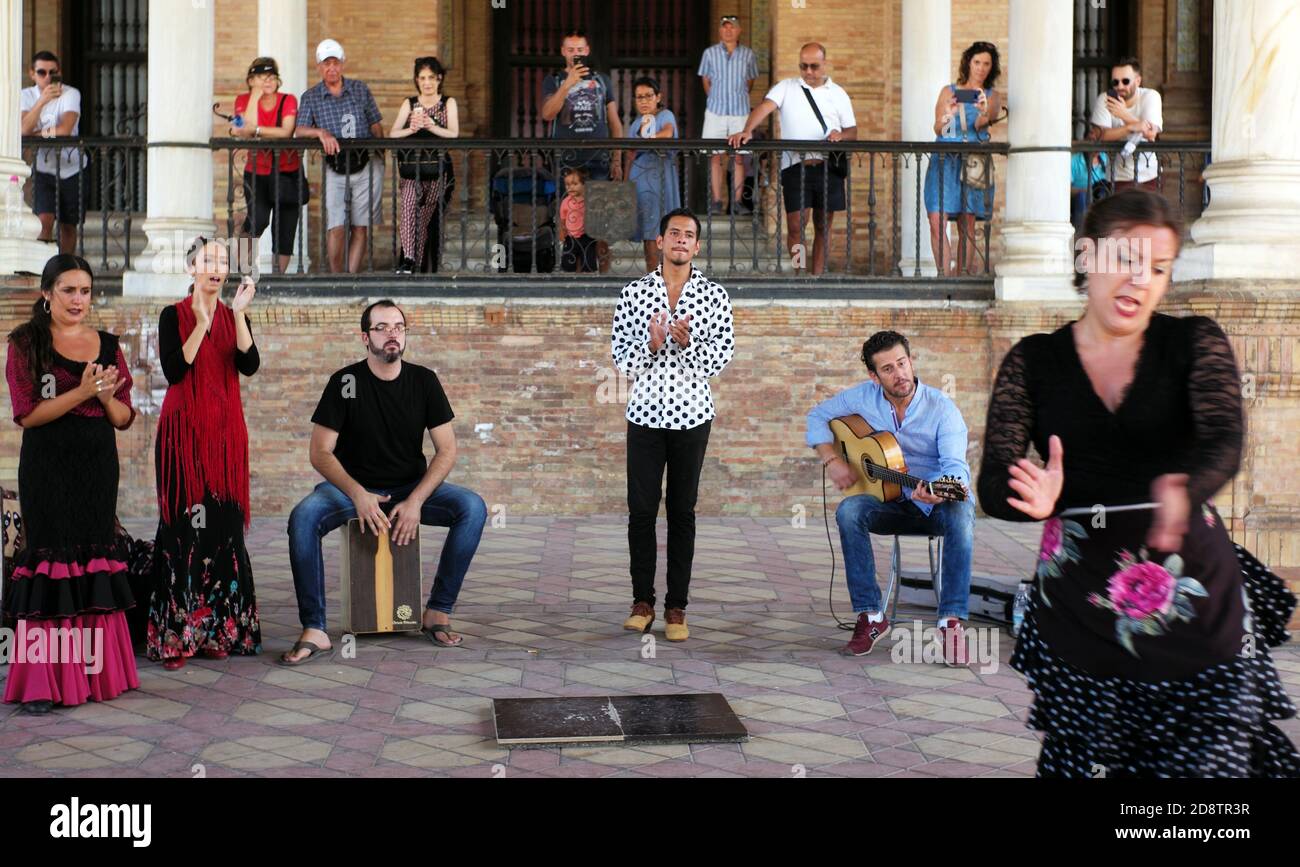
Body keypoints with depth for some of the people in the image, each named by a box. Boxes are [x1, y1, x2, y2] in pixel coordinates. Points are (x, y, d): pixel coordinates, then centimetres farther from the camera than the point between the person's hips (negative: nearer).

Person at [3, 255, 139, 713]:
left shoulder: (108, 345, 11)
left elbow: (124, 419, 11)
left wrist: (107, 396, -10)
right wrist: (82, 392, -18)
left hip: (98, 467, 4)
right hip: (48, 470, -4)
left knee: (95, 564, 5)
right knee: (51, 563, -6)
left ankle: (95, 671, 11)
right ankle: (42, 681, -2)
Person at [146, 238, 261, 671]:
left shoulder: (235, 317, 11)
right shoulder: (173, 316, 1)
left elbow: (249, 366, -6)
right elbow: (174, 371, -12)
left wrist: (238, 313, -15)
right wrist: (201, 324, -18)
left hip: (225, 431, 3)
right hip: (184, 429, -3)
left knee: (224, 524, 1)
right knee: (184, 524, -7)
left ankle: (218, 629, 8)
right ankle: (175, 634, -3)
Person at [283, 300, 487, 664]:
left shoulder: (424, 381, -2)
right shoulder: (345, 382, -8)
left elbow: (446, 450, -4)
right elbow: (320, 452, -10)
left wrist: (416, 501, -19)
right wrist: (358, 495, -27)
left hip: (411, 487, 2)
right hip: (353, 486, -1)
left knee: (473, 508, -25)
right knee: (302, 518, -32)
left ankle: (438, 614, -16)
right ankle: (314, 630, -25)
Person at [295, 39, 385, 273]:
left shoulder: (360, 89, 7)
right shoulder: (310, 97, 4)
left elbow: (375, 125, 11)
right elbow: (299, 131, -7)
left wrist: (381, 150, 2)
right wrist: (321, 132, -25)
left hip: (366, 166, 1)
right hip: (335, 170, -1)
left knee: (360, 227, 1)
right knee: (336, 228, -11)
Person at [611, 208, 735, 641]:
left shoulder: (714, 295, 2)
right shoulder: (634, 293, 3)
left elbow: (720, 357, -3)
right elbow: (621, 358, 0)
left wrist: (687, 343, -21)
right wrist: (651, 343, -19)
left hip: (691, 414, 0)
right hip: (645, 412, 0)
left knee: (683, 511, 4)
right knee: (641, 509, 2)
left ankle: (676, 607, 10)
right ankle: (642, 601, 14)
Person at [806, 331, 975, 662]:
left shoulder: (942, 408, -14)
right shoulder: (863, 397, -3)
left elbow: (956, 465, -25)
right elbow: (818, 417, 10)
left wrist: (941, 493, -49)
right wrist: (832, 460, -7)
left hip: (936, 502, -2)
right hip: (889, 502, 3)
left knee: (961, 513, -38)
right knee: (849, 511, -29)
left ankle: (952, 620, -36)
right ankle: (870, 616, -25)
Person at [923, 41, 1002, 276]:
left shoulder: (992, 97, 12)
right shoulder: (948, 92, 13)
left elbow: (981, 124, -8)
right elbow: (938, 129, 5)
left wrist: (984, 113, -31)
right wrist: (946, 117, -17)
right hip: (944, 160, 0)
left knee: (967, 226, -1)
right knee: (937, 221, -14)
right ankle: (946, 277, -14)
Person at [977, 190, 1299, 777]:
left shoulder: (1195, 344, 3)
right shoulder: (1032, 362, 4)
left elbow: (1224, 443, -15)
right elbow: (993, 482, -5)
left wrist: (1184, 491, -39)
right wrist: (1035, 499, -30)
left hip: (1196, 603, 0)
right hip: (1079, 612, 1)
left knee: (1213, 761, -4)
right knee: (1086, 765, 4)